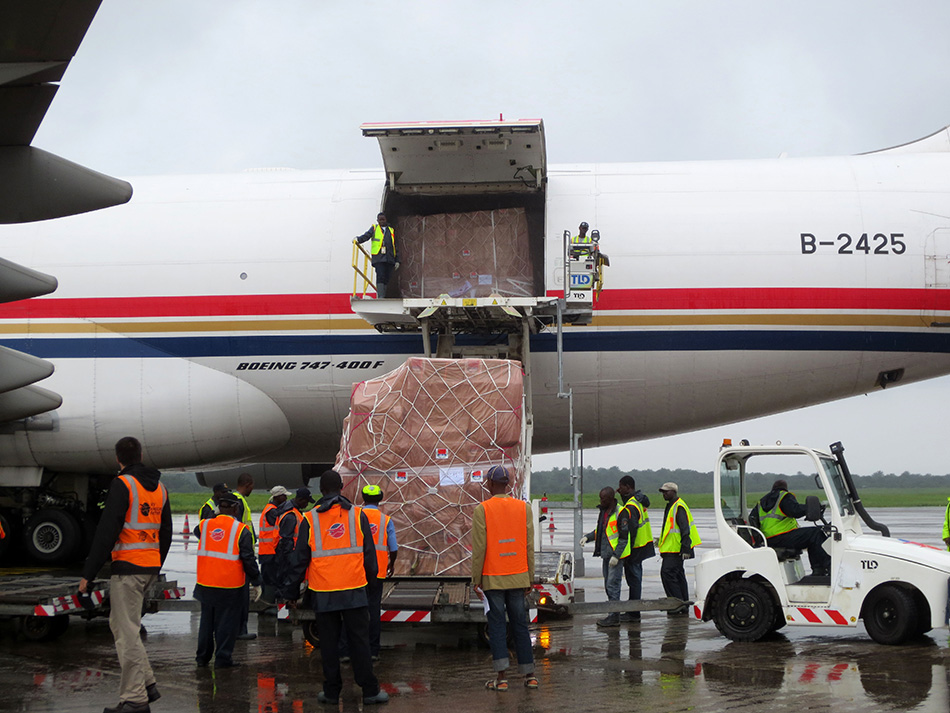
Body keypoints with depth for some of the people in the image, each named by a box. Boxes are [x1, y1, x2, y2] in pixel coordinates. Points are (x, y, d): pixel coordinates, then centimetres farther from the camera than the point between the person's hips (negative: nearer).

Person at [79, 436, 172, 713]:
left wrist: (88, 573, -13)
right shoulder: (159, 488, 14)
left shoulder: (123, 485, -11)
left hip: (128, 566, -8)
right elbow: (166, 533, 21)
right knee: (119, 623, 19)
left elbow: (106, 531, -16)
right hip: (151, 566, 8)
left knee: (127, 631, -5)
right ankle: (147, 684, 16)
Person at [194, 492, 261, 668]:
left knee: (207, 620, 17)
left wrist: (215, 514, 27)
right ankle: (223, 658, 6)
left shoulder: (205, 525, 1)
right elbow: (249, 560, -10)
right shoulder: (241, 530, -10)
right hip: (230, 587, -4)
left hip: (205, 584, 4)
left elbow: (198, 532, 28)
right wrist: (256, 583, -2)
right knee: (227, 622, 5)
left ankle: (202, 657, 24)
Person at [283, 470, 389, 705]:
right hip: (354, 590, 0)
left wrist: (291, 591, 8)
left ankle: (332, 691, 12)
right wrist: (370, 579, 21)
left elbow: (299, 560, 0)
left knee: (328, 642, 8)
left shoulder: (310, 519, -2)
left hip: (323, 593, 0)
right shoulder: (358, 515, 0)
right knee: (359, 641, 5)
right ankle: (370, 690, 6)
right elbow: (369, 553, 6)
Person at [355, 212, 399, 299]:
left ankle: (383, 296, 4)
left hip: (389, 259, 4)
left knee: (387, 278, 0)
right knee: (380, 277, -16)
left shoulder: (391, 231, 22)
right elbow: (367, 235, 0)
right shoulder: (374, 228, 15)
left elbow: (395, 246, 22)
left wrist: (397, 260, 17)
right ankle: (380, 297, -22)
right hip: (378, 258, -4)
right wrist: (358, 239, -21)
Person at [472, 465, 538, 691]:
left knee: (497, 625, 1)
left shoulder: (481, 509, -8)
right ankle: (529, 674, 12)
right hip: (518, 577, 3)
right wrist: (530, 578, 10)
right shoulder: (524, 508, 2)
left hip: (492, 578, -3)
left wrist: (476, 579, -2)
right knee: (520, 624, 11)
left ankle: (502, 676, -5)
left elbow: (479, 548, -10)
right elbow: (529, 546, 3)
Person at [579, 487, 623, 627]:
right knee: (608, 586, 11)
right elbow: (599, 530, 25)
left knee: (612, 585, -11)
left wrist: (616, 555, -21)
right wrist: (587, 537, 7)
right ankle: (613, 615, 16)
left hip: (616, 555, -9)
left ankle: (614, 617, -9)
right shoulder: (604, 511, 13)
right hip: (606, 555, 9)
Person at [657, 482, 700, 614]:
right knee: (678, 575, 12)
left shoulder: (679, 507, -14)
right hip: (671, 549, 11)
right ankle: (683, 606, 16)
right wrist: (663, 545, 25)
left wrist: (685, 549, -24)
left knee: (667, 573, -14)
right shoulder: (671, 506, 19)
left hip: (675, 550, -11)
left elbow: (685, 529, -19)